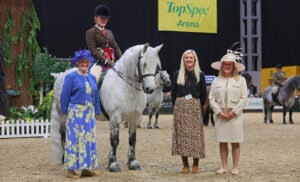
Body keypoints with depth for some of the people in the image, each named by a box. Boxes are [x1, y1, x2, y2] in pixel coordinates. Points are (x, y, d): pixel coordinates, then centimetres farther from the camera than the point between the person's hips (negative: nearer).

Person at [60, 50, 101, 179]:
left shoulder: (92, 78, 14)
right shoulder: (71, 77, -3)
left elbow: (96, 97, 17)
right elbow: (64, 97, -4)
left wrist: (96, 112, 11)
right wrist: (65, 112, -8)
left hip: (89, 113, 6)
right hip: (76, 113, -6)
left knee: (89, 139, 7)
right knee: (74, 139, -4)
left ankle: (85, 168, 15)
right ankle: (70, 169, 1)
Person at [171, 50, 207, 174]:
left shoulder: (200, 75, 4)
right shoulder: (177, 74, 6)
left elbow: (203, 94, 6)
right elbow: (173, 92, 8)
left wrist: (199, 107, 2)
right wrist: (177, 106, 2)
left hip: (195, 107, -1)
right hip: (180, 107, 1)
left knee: (196, 134, -2)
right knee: (182, 135, 0)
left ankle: (196, 165, 7)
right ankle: (185, 165, 7)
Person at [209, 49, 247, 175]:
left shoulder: (241, 80, 4)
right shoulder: (216, 81, 10)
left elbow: (243, 98, -1)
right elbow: (211, 98, 6)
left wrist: (233, 112, -9)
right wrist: (219, 112, -6)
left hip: (235, 115, -2)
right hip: (220, 115, 2)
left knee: (235, 142, 0)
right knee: (222, 142, 3)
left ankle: (235, 167, 7)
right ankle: (224, 167, 11)